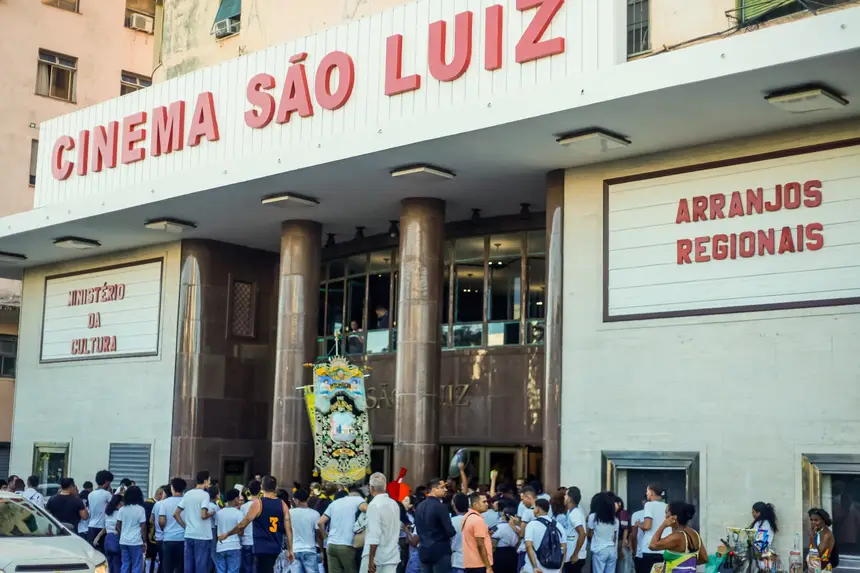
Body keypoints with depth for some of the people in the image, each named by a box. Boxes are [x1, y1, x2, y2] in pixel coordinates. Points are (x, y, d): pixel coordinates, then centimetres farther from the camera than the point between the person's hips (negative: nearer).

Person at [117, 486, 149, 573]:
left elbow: (118, 526, 7)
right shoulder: (140, 509, -8)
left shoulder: (122, 509, 5)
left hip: (123, 541, 5)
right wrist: (144, 541, 0)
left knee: (125, 565, 10)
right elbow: (143, 527, -8)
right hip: (136, 542, -5)